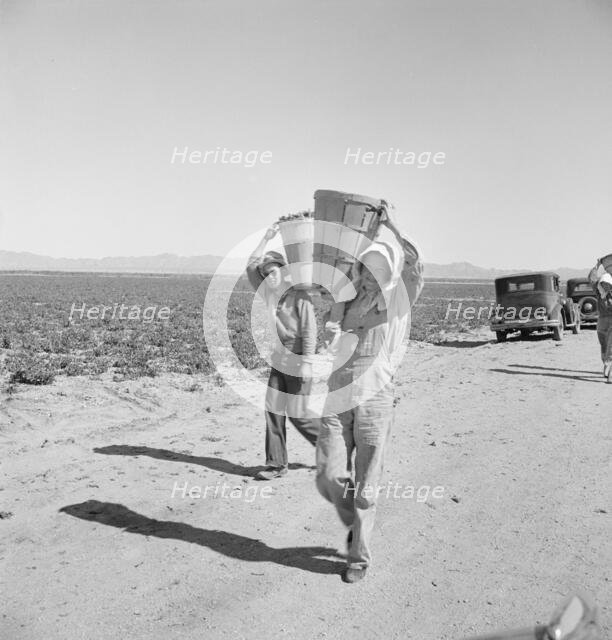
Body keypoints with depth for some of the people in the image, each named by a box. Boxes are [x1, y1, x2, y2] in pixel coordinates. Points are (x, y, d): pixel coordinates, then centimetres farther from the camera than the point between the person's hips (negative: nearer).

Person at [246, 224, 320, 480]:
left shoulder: (299, 296, -11)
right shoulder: (268, 293, 9)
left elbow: (309, 330, -16)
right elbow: (251, 266, 13)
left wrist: (306, 362, -21)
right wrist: (266, 238, 10)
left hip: (298, 361, -7)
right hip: (278, 361, 7)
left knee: (298, 415, -4)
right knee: (273, 410, 2)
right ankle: (276, 464, 9)